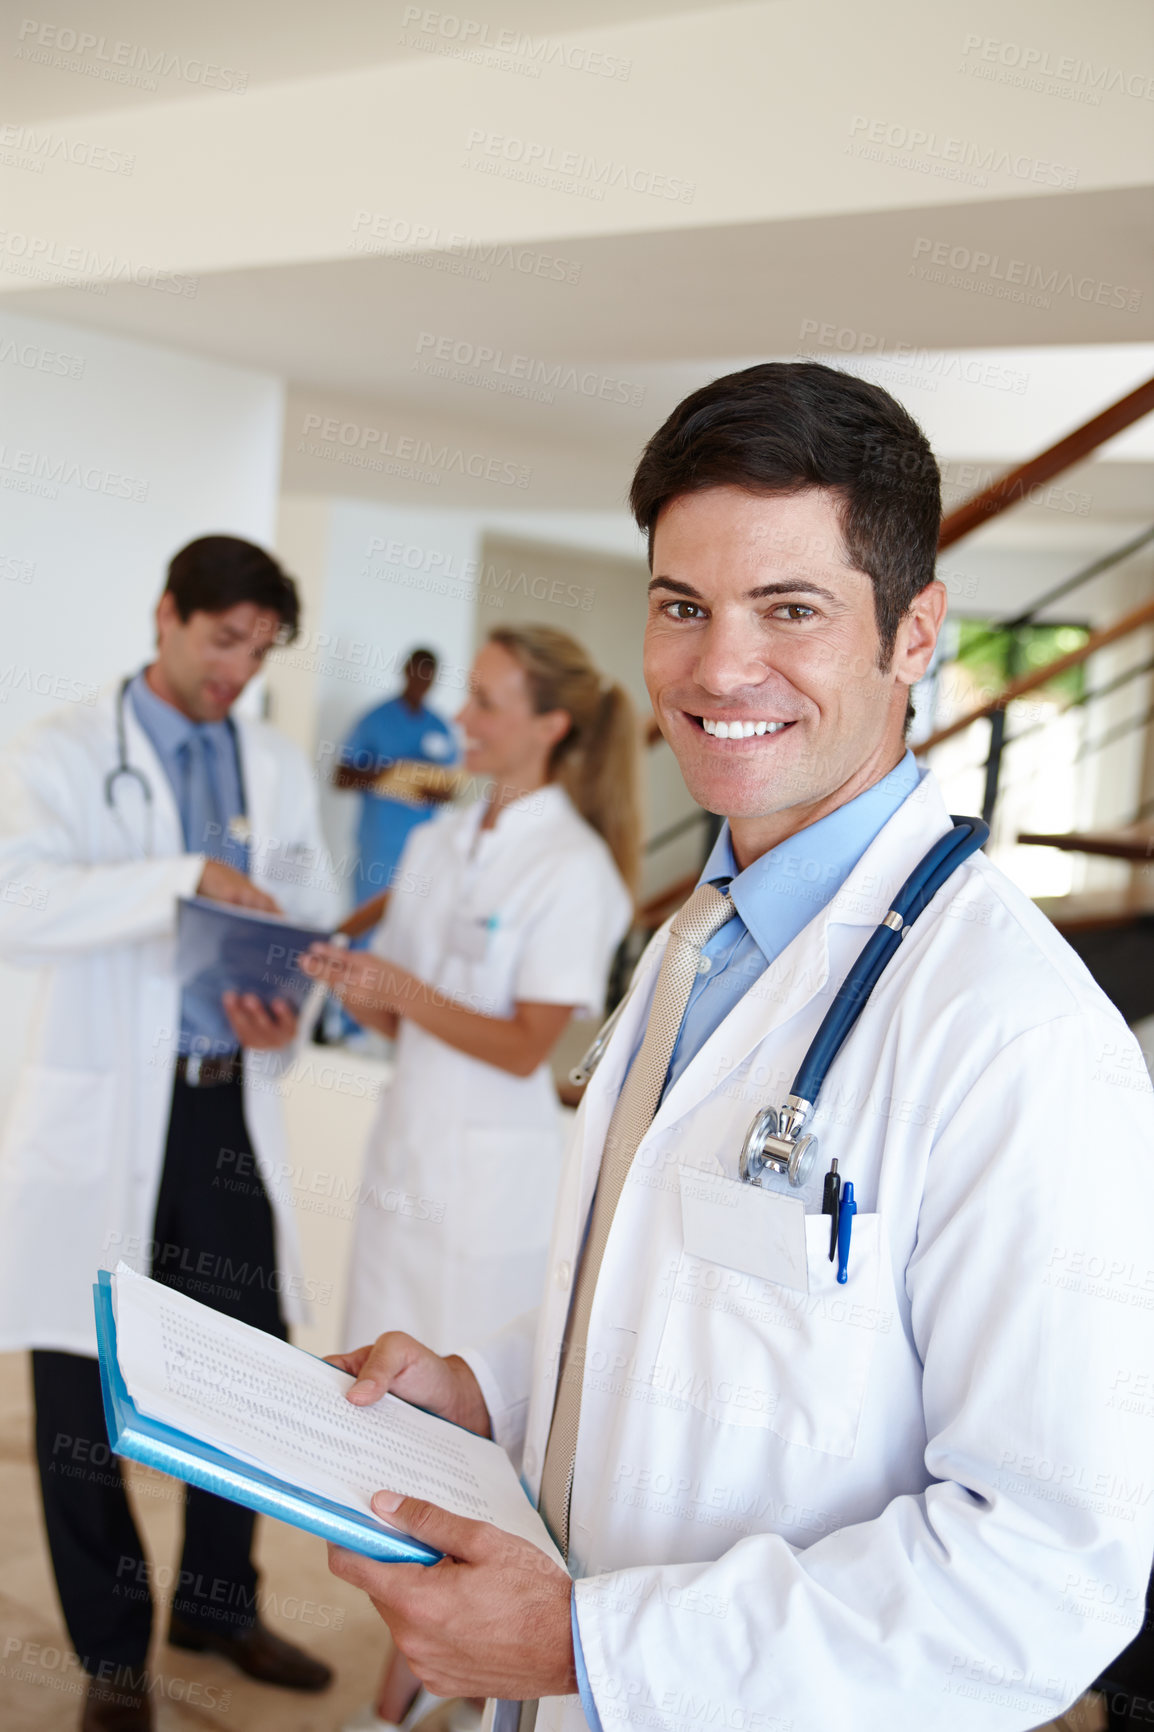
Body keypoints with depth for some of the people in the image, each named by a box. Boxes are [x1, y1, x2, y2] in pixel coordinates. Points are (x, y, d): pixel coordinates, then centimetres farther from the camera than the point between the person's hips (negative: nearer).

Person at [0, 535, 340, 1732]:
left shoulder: (279, 768, 10)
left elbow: (310, 926, 12)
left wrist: (287, 1013, -9)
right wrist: (184, 874, -29)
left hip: (230, 1104, 4)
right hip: (98, 1108, -4)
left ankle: (218, 1604, 33)